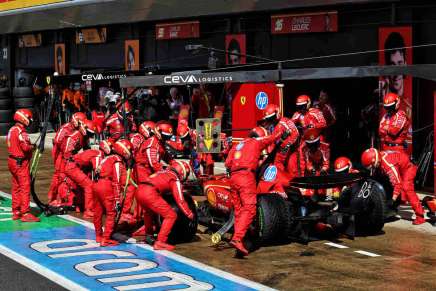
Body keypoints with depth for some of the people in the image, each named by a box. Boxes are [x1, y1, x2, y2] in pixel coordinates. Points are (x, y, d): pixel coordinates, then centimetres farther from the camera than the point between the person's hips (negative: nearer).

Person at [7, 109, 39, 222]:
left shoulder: (11, 130, 12)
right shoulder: (20, 131, -17)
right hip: (21, 162, -10)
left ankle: (16, 212, 21)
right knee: (25, 188, -6)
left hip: (12, 161, 10)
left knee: (16, 187, 15)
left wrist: (29, 146, 5)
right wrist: (32, 147, -5)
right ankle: (25, 213, -6)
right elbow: (25, 147, -25)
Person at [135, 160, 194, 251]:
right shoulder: (175, 179, 9)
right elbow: (180, 201, 5)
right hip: (150, 193, -8)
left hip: (139, 190, 8)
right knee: (171, 216, -2)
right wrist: (190, 215, 15)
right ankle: (160, 242, -7)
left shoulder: (162, 172, 30)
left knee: (150, 210, 38)